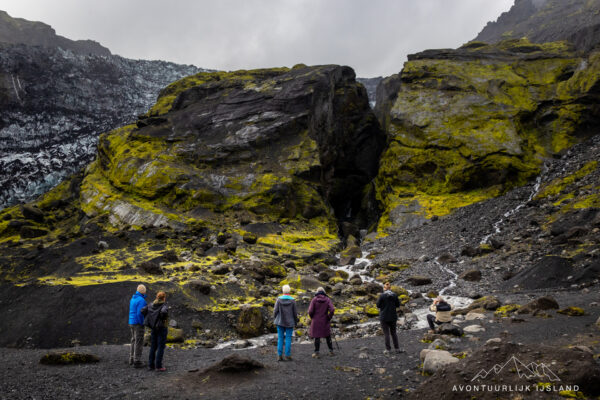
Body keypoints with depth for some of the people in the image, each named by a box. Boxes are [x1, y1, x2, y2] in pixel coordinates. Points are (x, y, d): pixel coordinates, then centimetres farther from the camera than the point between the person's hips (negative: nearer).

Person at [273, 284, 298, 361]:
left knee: (280, 338, 7)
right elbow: (295, 312, -4)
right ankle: (287, 356, 4)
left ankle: (279, 356, 5)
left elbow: (275, 311, -5)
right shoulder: (292, 300, -8)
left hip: (280, 322, 1)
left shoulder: (279, 299, -8)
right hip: (289, 323, -1)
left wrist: (275, 318, 13)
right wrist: (296, 321, 10)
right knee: (288, 339, 4)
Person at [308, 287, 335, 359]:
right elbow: (332, 310, -15)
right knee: (327, 336, 17)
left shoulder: (314, 299, -7)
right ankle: (331, 350, 21)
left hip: (316, 321, -1)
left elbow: (310, 311, -13)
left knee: (317, 337, 5)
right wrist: (329, 318, 0)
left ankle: (316, 353, 5)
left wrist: (312, 317, 5)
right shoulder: (328, 300, -3)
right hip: (325, 321, 1)